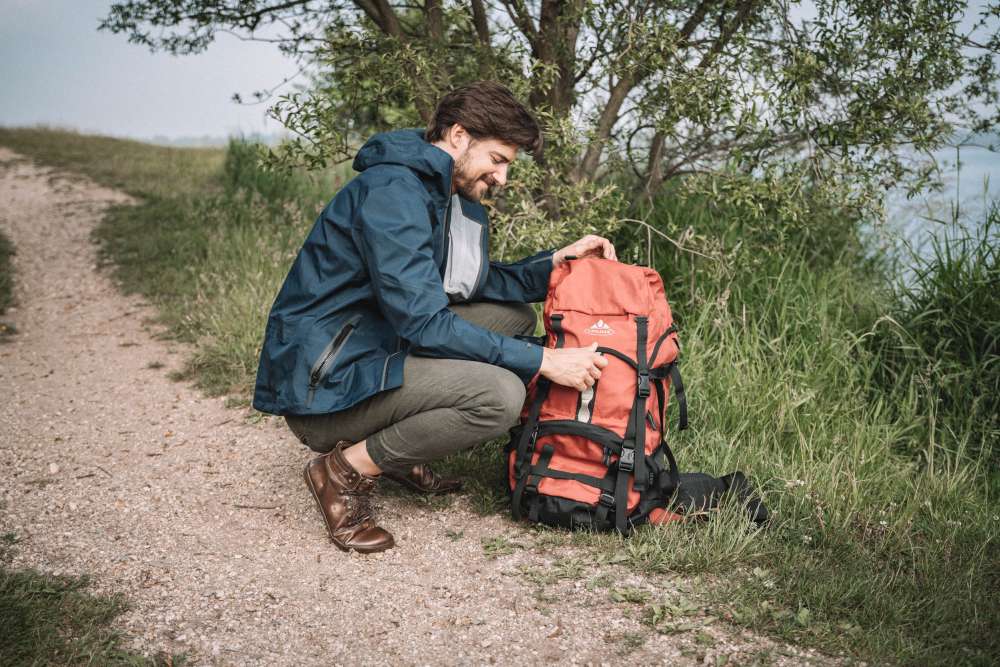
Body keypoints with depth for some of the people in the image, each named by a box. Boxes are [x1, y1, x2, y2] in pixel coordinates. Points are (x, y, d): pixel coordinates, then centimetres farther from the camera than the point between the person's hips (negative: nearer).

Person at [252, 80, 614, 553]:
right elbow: (424, 322, -26)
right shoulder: (392, 192, -21)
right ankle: (347, 469, -7)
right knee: (500, 394, -26)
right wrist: (543, 361, -24)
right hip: (324, 387, -10)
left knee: (515, 316, 11)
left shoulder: (450, 192, 10)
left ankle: (400, 453, 11)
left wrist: (557, 261, 3)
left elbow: (476, 284, 17)